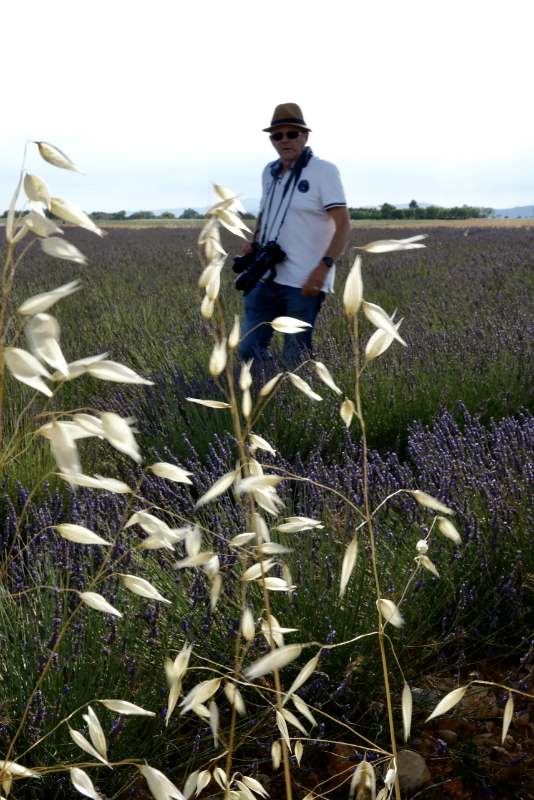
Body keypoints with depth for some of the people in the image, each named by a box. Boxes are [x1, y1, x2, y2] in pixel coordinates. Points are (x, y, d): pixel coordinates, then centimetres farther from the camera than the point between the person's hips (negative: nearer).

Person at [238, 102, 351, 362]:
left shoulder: (323, 171, -6)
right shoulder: (270, 172, 13)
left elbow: (343, 225, -13)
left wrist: (324, 266, -25)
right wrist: (254, 242, 7)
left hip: (305, 284, -6)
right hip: (266, 279, 6)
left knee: (295, 359, -2)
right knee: (248, 350, 6)